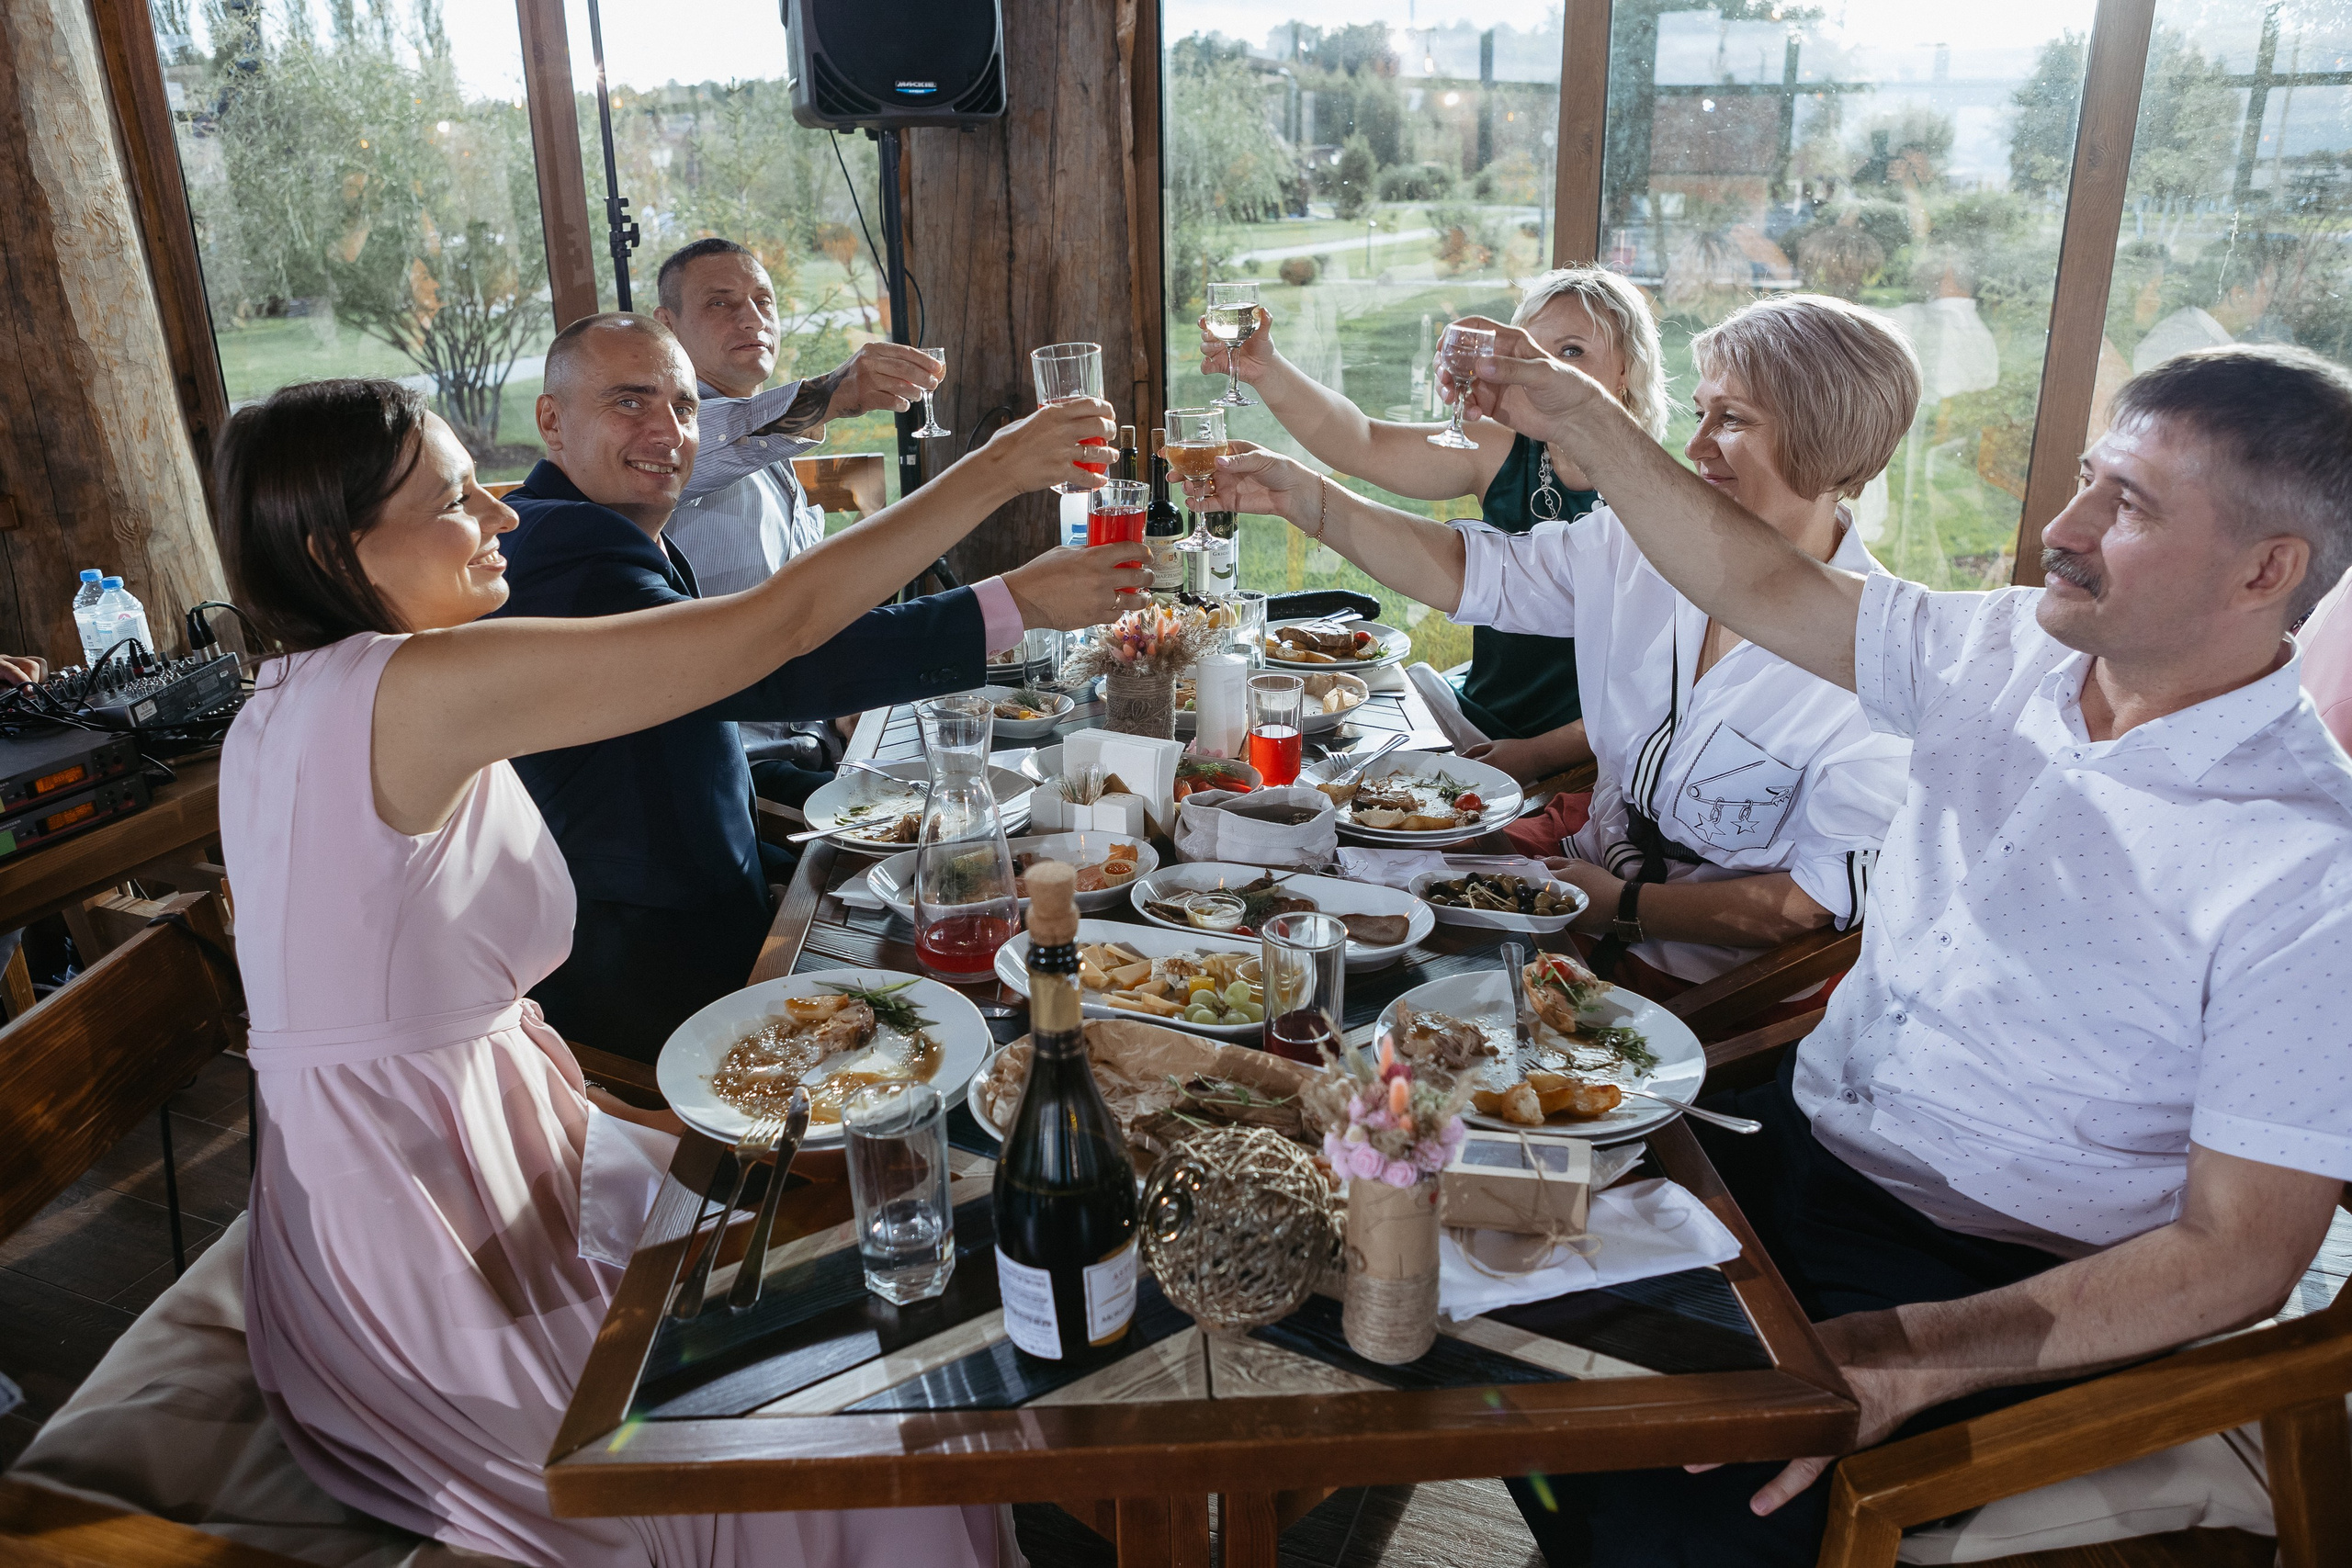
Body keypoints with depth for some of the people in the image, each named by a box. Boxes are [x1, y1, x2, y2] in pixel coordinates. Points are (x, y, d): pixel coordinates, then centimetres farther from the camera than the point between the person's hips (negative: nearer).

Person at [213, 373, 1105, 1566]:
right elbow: (778, 620, -25)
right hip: (438, 1261, -9)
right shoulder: (416, 688, -25)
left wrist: (653, 1112, 7)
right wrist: (996, 471, -16)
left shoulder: (291, 705, 6)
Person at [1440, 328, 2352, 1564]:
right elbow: (1770, 591, 10)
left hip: (1993, 1286, -6)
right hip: (1791, 1137, 7)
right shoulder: (2005, 655, 0)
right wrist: (1586, 424, 3)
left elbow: (2240, 1255, -18)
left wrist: (1924, 1359, -28)